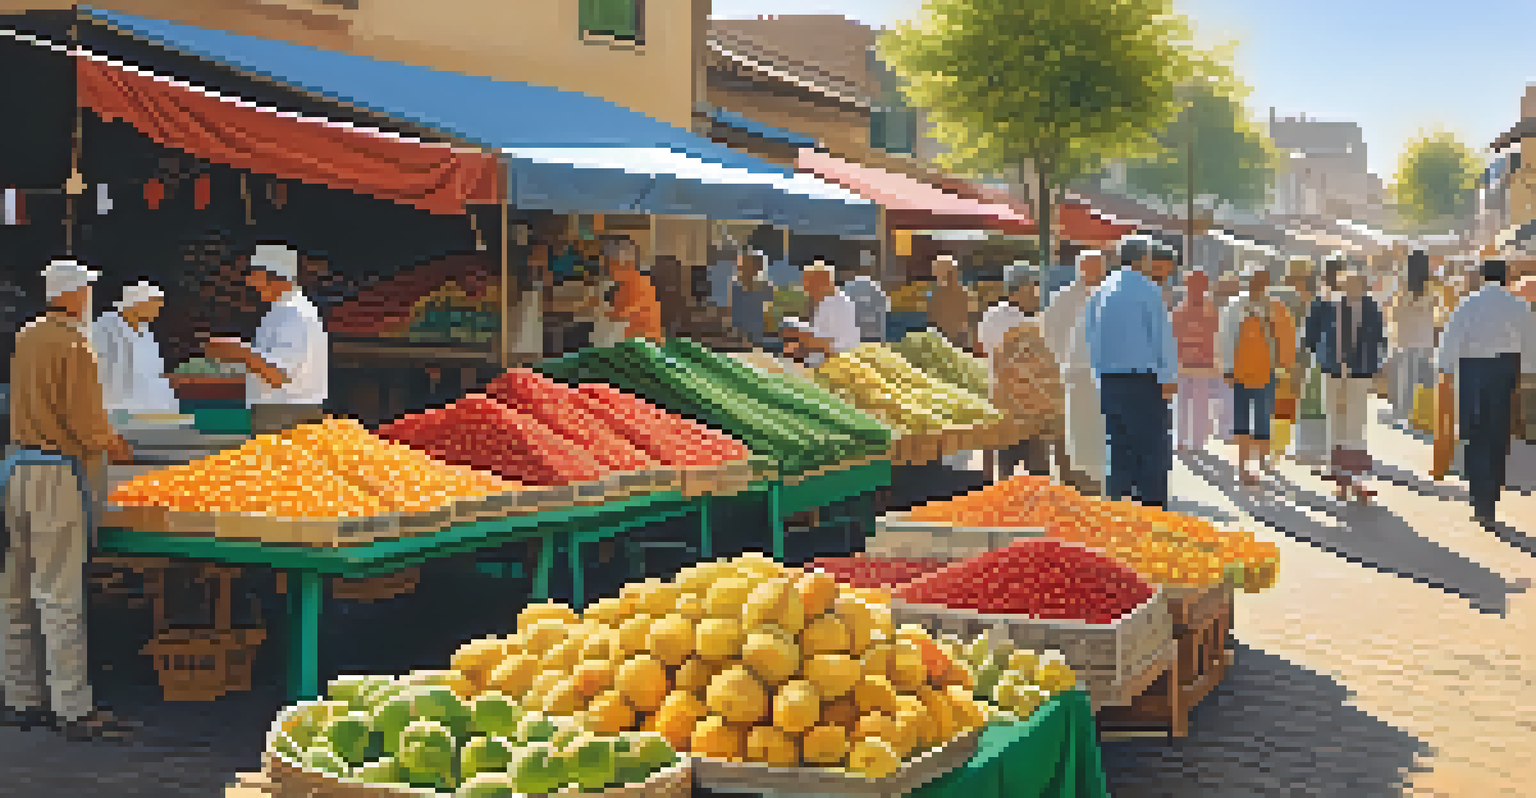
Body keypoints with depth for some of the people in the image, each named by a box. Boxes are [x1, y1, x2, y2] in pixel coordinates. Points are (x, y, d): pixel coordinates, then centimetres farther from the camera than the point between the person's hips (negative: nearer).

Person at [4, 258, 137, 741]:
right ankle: (74, 710, -2)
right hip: (59, 474, -9)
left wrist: (105, 439, 19)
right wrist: (115, 448, 3)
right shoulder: (73, 346, -15)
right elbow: (88, 425, -17)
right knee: (60, 595, -6)